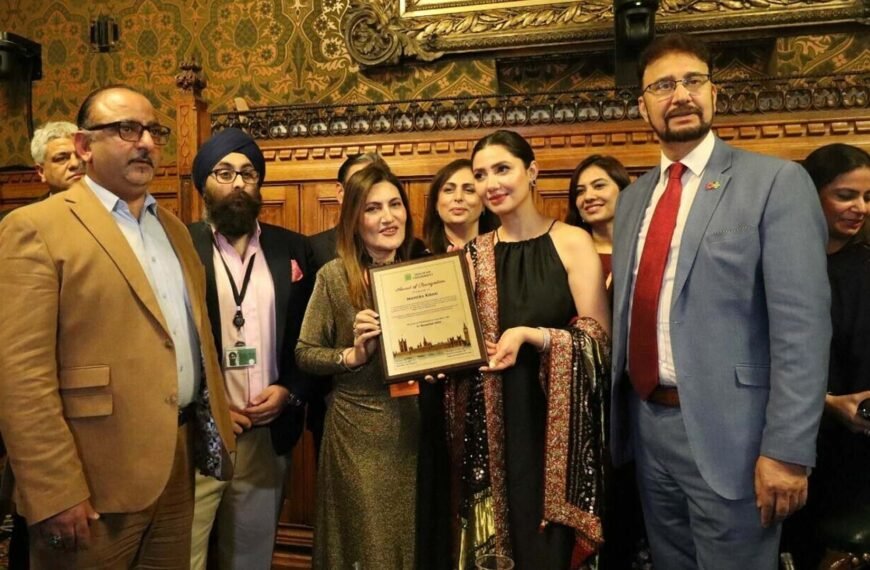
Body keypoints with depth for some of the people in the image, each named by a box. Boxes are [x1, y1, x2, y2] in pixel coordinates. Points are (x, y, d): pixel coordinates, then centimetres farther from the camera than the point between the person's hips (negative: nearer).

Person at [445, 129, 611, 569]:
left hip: (556, 420, -3)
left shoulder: (572, 242, -4)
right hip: (494, 423, 3)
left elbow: (600, 336, -8)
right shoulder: (474, 254, 8)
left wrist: (530, 336, -19)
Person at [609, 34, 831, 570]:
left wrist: (786, 450, -17)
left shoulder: (777, 181, -8)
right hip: (647, 422, 6)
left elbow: (802, 325, -14)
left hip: (726, 430, -5)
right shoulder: (634, 198, 11)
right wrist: (622, 411, 10)